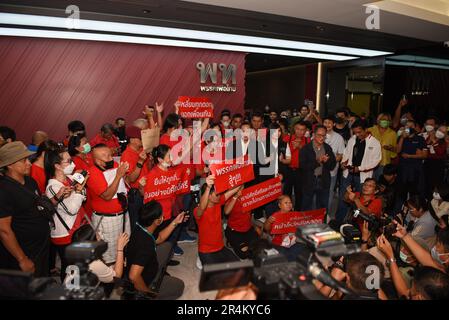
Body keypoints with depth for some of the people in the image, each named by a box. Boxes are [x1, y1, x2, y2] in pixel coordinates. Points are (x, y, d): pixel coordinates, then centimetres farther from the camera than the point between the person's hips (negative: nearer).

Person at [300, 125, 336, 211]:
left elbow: (332, 166, 6)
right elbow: (303, 166, -15)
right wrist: (317, 161, -25)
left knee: (322, 209, 13)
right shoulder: (306, 148, -7)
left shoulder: (328, 148, 6)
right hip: (309, 182, -3)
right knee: (307, 209, 9)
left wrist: (327, 161, -15)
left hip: (324, 182, 3)